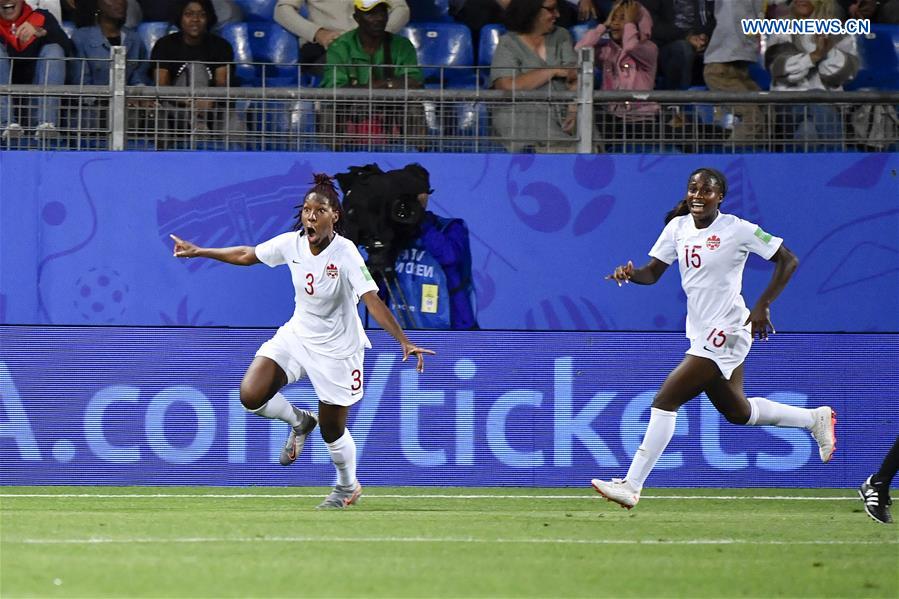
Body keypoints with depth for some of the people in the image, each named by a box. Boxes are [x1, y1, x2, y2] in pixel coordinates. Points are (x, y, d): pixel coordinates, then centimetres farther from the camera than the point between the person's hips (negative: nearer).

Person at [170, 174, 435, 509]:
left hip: (337, 349, -4)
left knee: (332, 430, 6)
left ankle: (348, 487, 38)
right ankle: (299, 422, 17)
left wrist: (405, 343, -43)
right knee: (251, 395, -15)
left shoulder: (345, 253, -26)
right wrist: (198, 252, 14)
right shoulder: (291, 243, -10)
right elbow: (247, 255, 8)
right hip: (297, 334, 4)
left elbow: (373, 302, -33)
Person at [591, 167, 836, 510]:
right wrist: (631, 274, -16)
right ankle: (815, 419, 42)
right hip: (701, 333, 8)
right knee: (737, 412, 22)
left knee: (666, 399, -14)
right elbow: (652, 273, 7)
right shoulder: (678, 227, 6)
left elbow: (788, 260, -7)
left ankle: (631, 486, -11)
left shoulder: (737, 230, -12)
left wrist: (763, 305, -16)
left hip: (725, 333, -8)